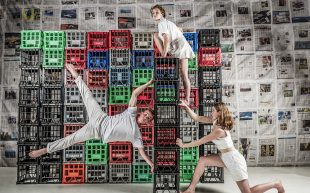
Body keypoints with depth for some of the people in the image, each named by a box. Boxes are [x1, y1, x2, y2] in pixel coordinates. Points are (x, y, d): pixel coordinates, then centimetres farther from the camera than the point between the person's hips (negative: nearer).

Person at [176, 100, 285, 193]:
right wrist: (186, 106, -8)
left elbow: (200, 142, -20)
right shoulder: (216, 121, -3)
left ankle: (276, 184, 21)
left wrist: (183, 145, -11)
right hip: (225, 157, 9)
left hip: (233, 159, -9)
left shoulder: (219, 130, -27)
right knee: (202, 160, -1)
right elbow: (196, 118, -1)